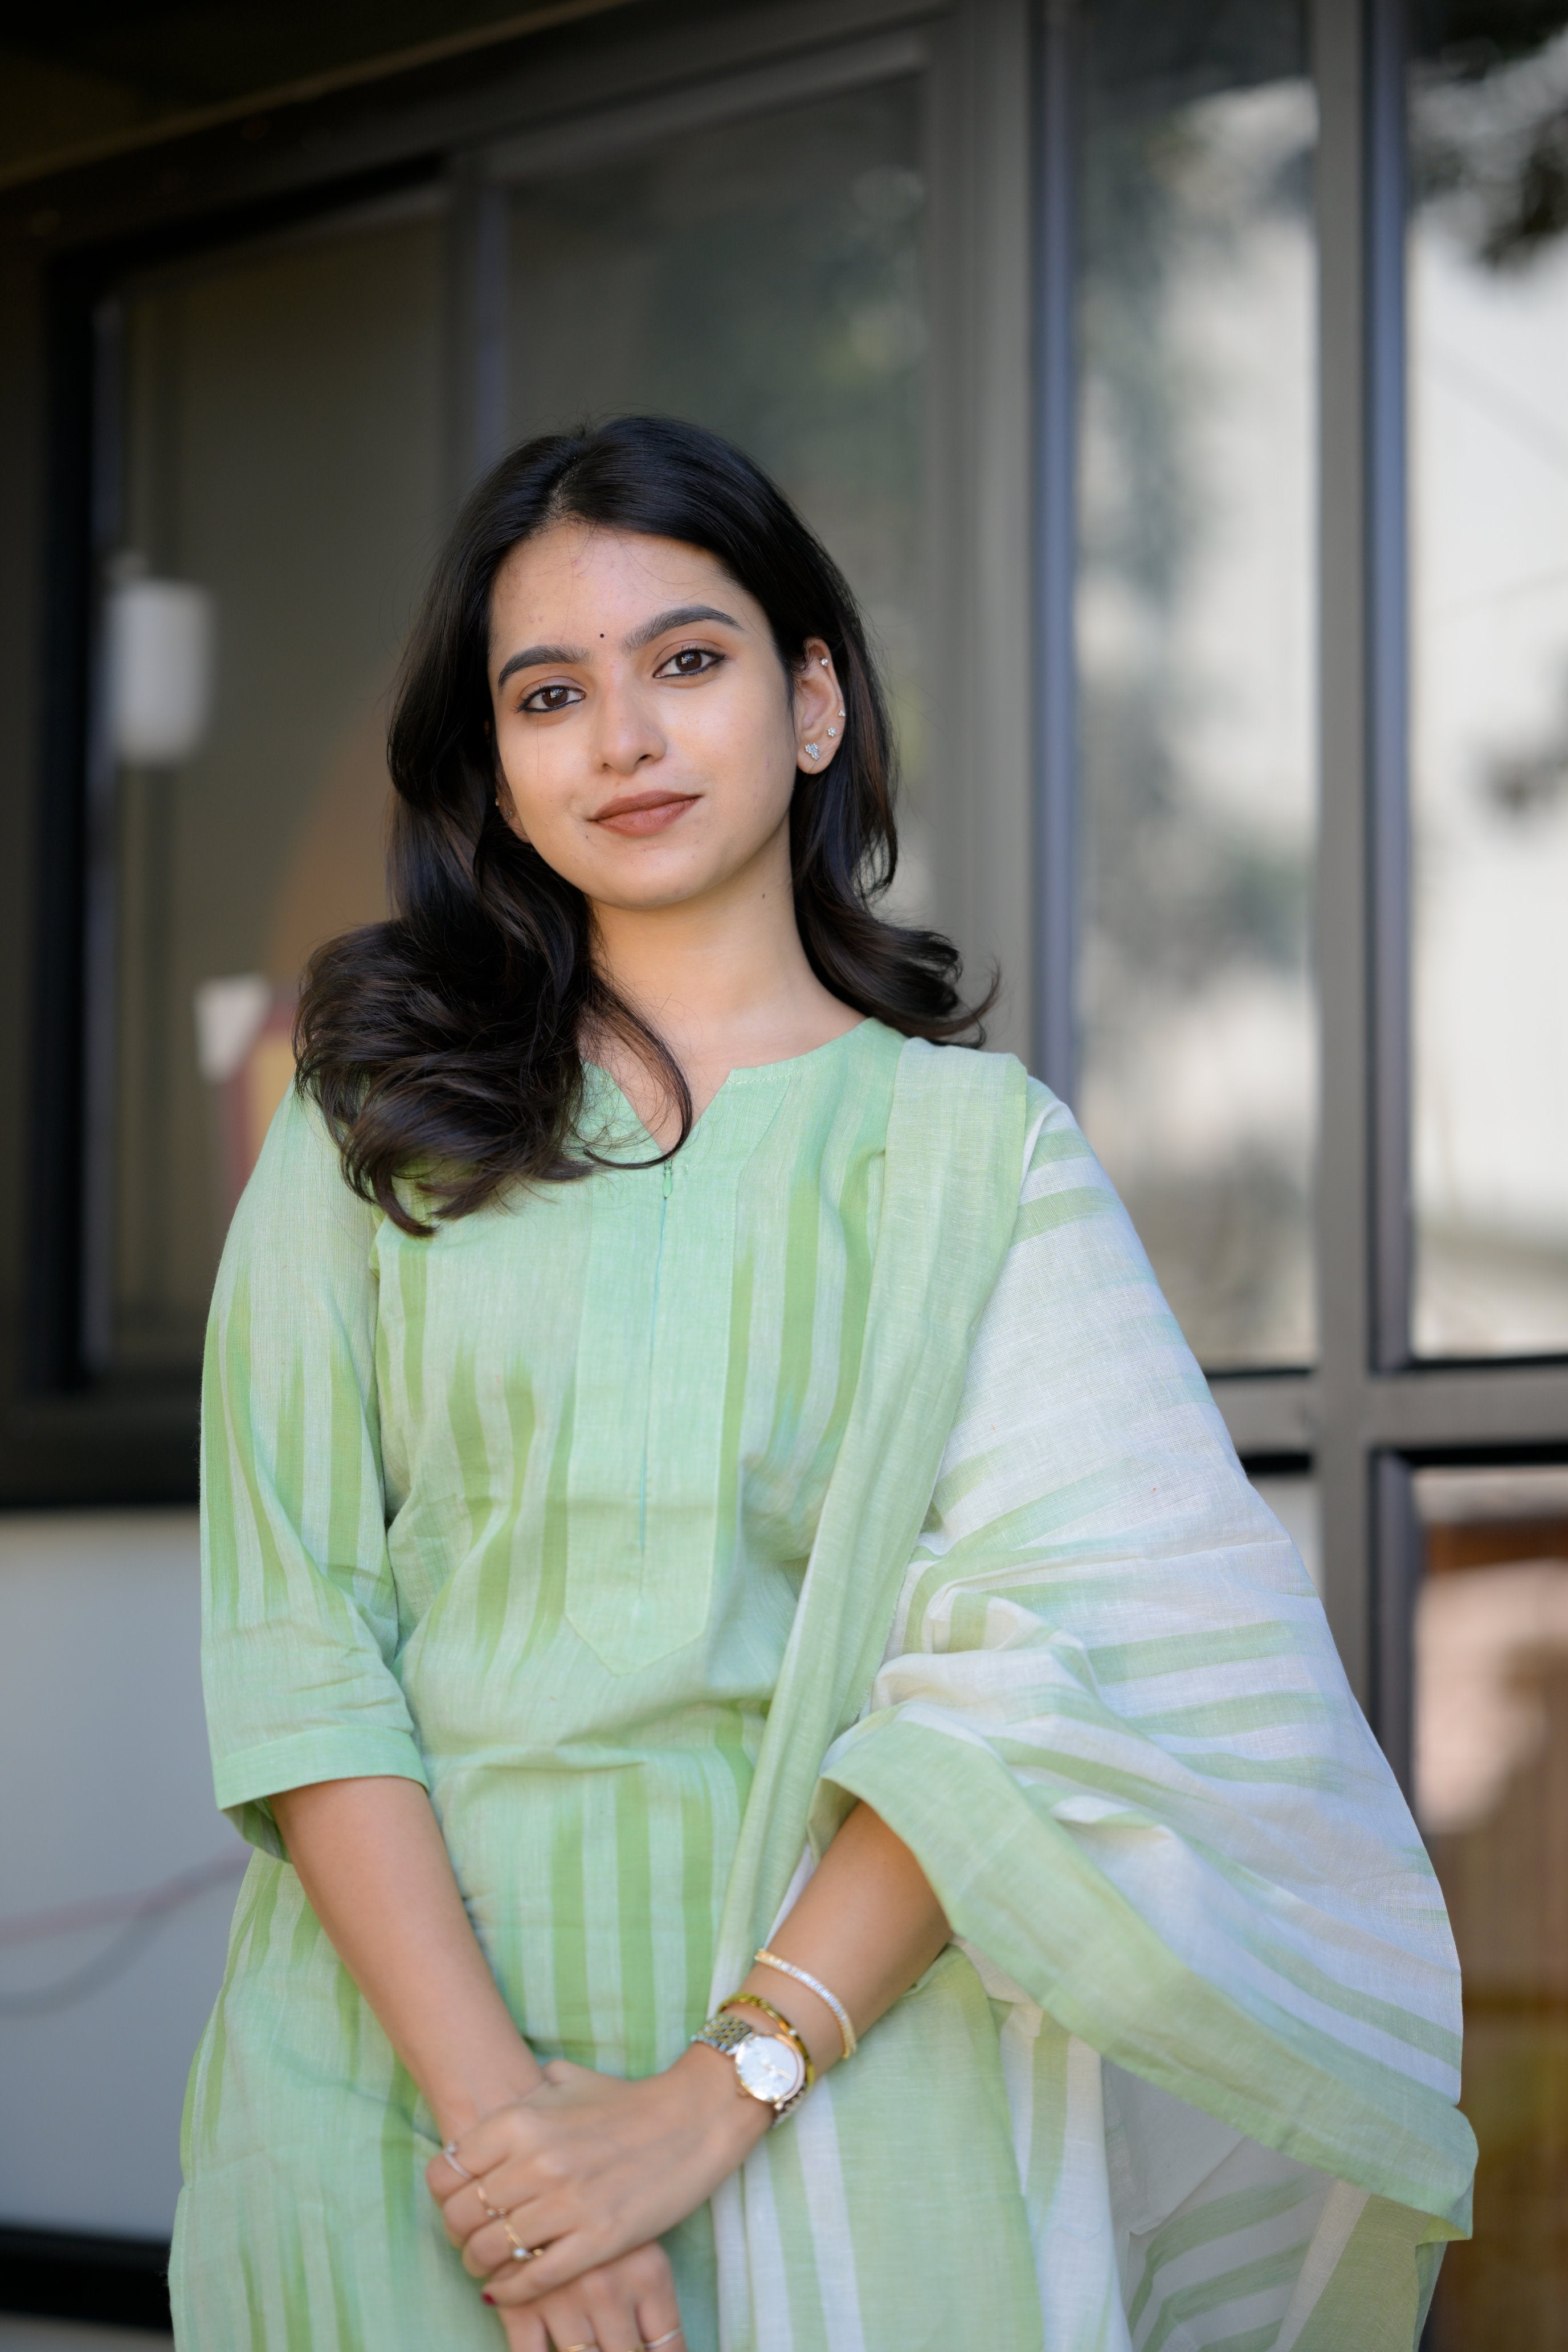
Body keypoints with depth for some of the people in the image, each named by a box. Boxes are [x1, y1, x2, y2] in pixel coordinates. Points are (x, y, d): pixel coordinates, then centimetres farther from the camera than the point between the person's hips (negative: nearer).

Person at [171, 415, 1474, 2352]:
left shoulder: (978, 1147, 0)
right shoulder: (378, 1124, 4)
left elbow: (1052, 1671, -10)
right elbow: (293, 1643, -5)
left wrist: (715, 2094, -19)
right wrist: (491, 2099, -17)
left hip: (843, 2085, -1)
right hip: (404, 2070, 1)